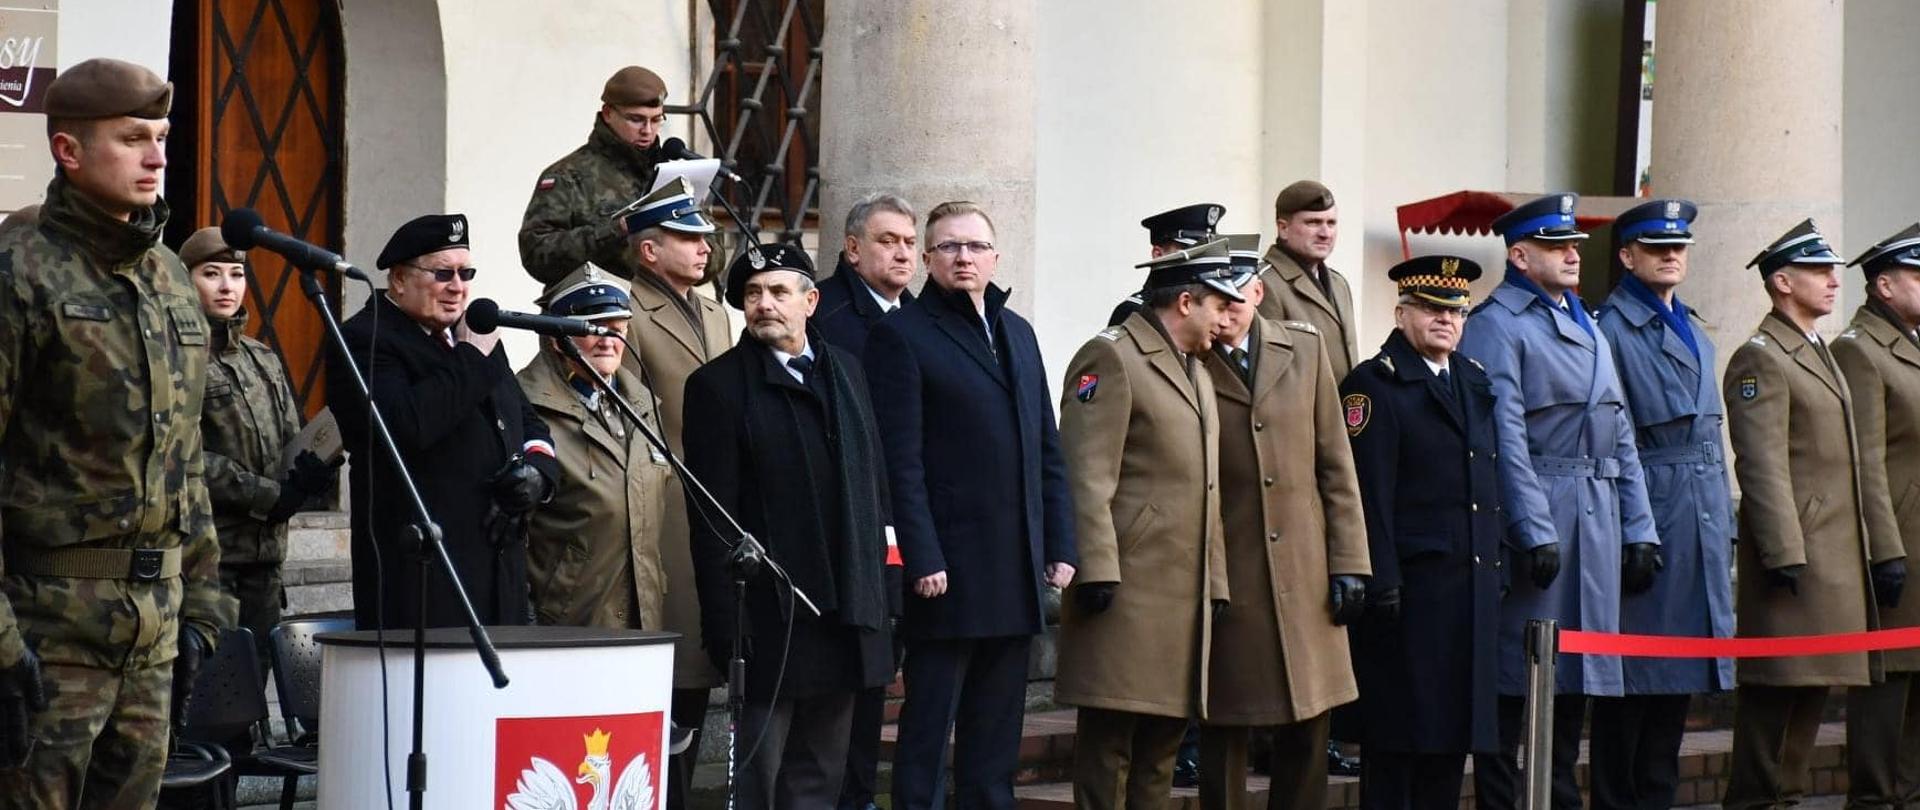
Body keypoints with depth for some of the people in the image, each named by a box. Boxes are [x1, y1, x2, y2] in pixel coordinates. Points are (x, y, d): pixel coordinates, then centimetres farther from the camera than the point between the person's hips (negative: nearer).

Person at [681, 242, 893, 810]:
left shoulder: (845, 371, 12)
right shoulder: (719, 385, -5)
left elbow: (873, 478, 17)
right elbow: (712, 516, -8)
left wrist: (873, 576, 11)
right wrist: (724, 624, -13)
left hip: (846, 612, 6)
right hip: (771, 617, -5)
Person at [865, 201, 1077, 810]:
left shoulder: (1018, 332, 17)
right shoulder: (902, 334, -4)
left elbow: (1048, 450, 17)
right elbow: (901, 460, -11)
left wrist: (1060, 547, 9)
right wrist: (923, 559, -17)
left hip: (1016, 576, 6)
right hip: (948, 573, -6)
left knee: (996, 738, 11)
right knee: (927, 735, 0)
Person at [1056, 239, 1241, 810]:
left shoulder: (1196, 370, 22)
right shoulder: (1112, 358, -7)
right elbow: (1087, 477, -15)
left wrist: (1216, 583, 19)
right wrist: (1096, 571, -21)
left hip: (1186, 592, 9)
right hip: (1129, 587, -9)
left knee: (1164, 740, 10)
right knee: (1110, 736, -6)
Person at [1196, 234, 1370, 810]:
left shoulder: (1304, 349, 8)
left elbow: (1335, 465, 9)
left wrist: (1348, 562, 3)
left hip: (1304, 576, 3)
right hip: (1224, 579, -3)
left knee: (1307, 731, 6)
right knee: (1224, 737, 2)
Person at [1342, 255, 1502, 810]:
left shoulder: (1475, 381, 17)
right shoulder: (1375, 384, -7)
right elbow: (1369, 494, -13)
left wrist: (1497, 567, 14)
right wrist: (1381, 582, -18)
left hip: (1473, 588, 8)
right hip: (1409, 587, -8)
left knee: (1455, 726, 10)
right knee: (1397, 739, -3)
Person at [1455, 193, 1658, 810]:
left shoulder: (1589, 328, 19)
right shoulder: (1496, 324, -7)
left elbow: (1621, 435, 18)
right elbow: (1506, 436, -14)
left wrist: (1638, 526, 12)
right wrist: (1536, 530, -19)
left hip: (1598, 521, 8)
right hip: (1536, 512, -8)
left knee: (1576, 676, 12)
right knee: (1516, 682, -4)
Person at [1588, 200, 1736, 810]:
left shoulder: (1694, 333, 19)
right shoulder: (1611, 329, -7)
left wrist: (1726, 526, 17)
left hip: (1702, 523, 8)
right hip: (1646, 513, -8)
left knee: (1677, 683, 11)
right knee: (1634, 680, -4)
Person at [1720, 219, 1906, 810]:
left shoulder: (1821, 355, 20)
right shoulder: (1760, 359, -10)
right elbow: (1761, 467, -17)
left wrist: (1880, 545, 18)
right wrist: (1785, 555, -22)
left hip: (1837, 555, 9)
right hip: (1794, 550, -9)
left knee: (1814, 684, 11)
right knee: (1776, 687, -6)